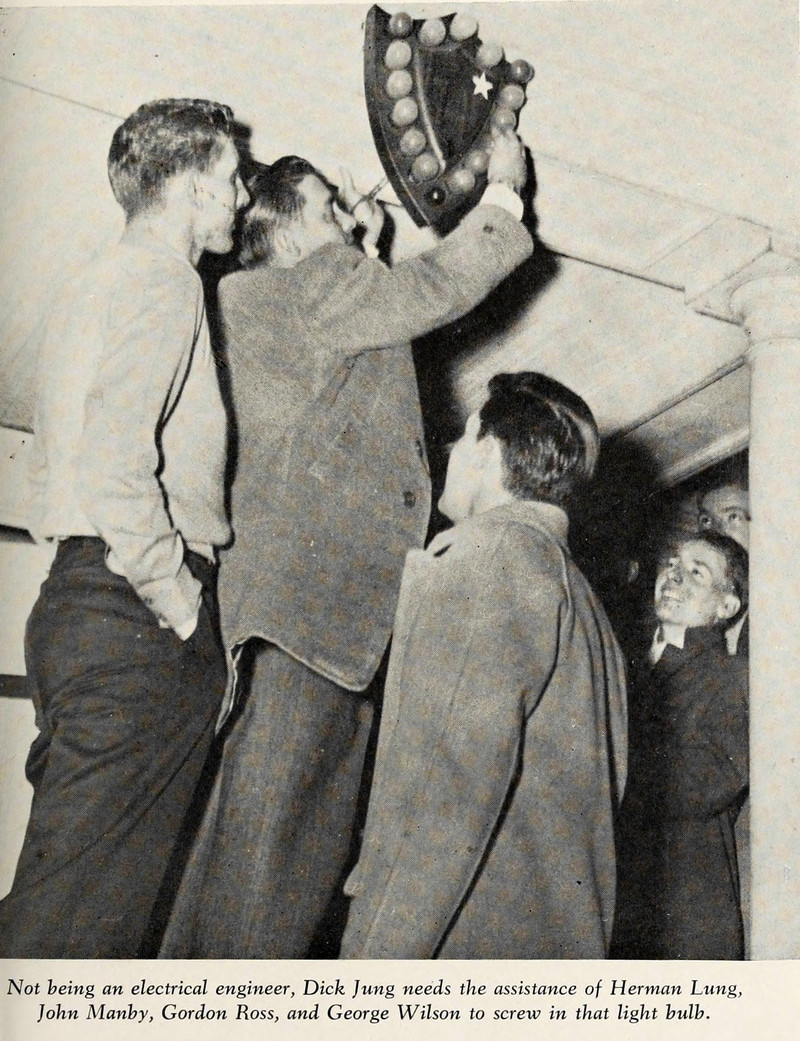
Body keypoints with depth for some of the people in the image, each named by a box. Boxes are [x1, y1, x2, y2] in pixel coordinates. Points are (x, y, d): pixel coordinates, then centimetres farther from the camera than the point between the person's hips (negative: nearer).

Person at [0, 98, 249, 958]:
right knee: (82, 914, -7)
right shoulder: (162, 280, -7)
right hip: (138, 620, -10)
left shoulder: (94, 285, 24)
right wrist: (182, 609, -15)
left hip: (74, 599, 10)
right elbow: (114, 463, -21)